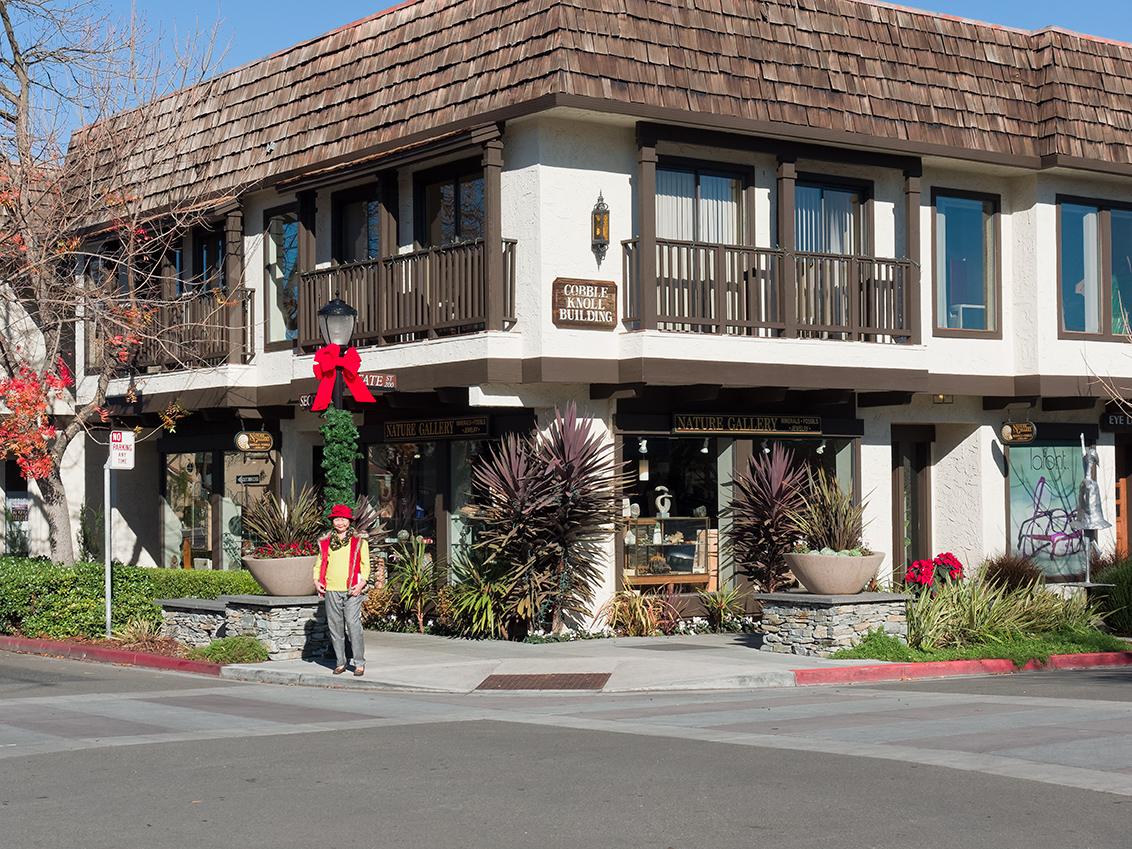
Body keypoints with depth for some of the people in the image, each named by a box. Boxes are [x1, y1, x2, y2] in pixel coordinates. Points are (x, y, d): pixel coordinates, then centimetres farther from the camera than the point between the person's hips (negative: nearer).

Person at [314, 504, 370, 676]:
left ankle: (359, 663, -2)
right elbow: (320, 563, 20)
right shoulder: (325, 542, 13)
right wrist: (317, 580, 3)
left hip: (351, 590, -3)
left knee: (353, 626, -9)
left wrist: (361, 583, -8)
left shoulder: (359, 541, 6)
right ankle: (340, 662, 15)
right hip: (331, 590, 3)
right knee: (335, 626, 5)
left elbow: (365, 565, 6)